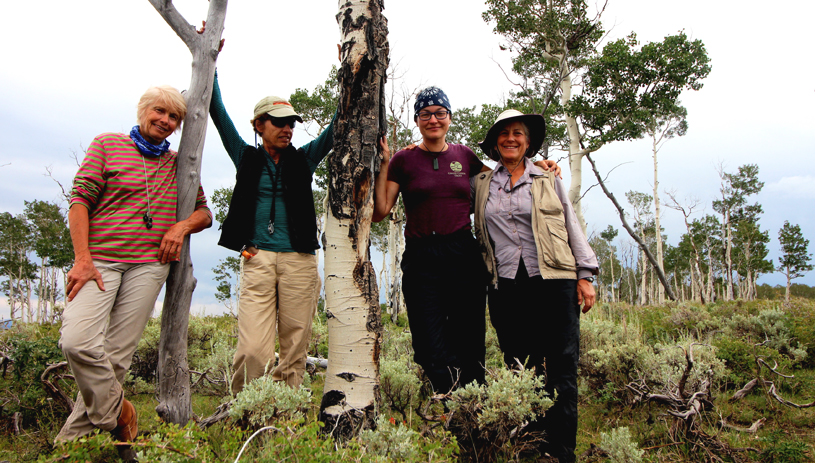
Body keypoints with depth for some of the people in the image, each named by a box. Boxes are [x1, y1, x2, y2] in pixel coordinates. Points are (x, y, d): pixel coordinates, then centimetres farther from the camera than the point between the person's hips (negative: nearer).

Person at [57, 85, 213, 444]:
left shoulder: (179, 165, 18)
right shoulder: (107, 145, 9)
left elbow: (204, 212, 21)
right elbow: (80, 200, 2)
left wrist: (182, 226, -2)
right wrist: (82, 259, -8)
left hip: (149, 264, 2)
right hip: (100, 259, -2)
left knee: (117, 354, -2)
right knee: (77, 340, -21)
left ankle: (74, 437, 11)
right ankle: (116, 413, 0)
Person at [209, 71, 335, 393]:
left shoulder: (304, 159, 14)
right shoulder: (247, 158, 13)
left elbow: (337, 124, 11)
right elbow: (218, 113, 13)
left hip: (299, 260, 1)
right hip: (257, 259, -1)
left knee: (295, 348, 1)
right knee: (253, 350, -11)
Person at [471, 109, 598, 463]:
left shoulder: (549, 179, 14)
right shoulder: (480, 184, 15)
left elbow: (572, 228, 12)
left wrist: (585, 275, 5)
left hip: (554, 282, -1)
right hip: (506, 288, 1)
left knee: (561, 371, -3)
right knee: (521, 372, 4)